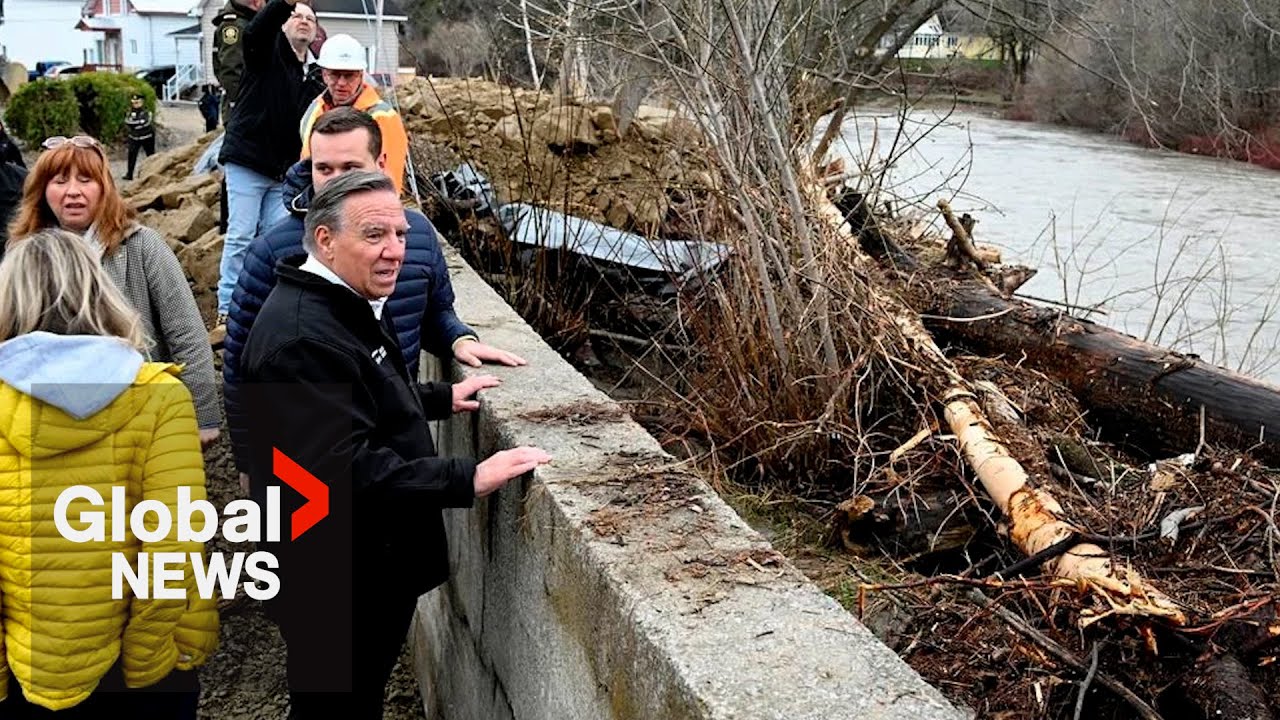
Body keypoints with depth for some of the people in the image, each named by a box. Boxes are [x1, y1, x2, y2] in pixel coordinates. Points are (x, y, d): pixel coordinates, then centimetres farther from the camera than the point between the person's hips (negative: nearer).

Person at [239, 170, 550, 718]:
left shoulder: (346, 305, 10)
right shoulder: (301, 336, -27)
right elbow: (346, 469, -33)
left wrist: (440, 399, 21)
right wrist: (468, 479, -31)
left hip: (369, 569, 10)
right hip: (336, 586, -10)